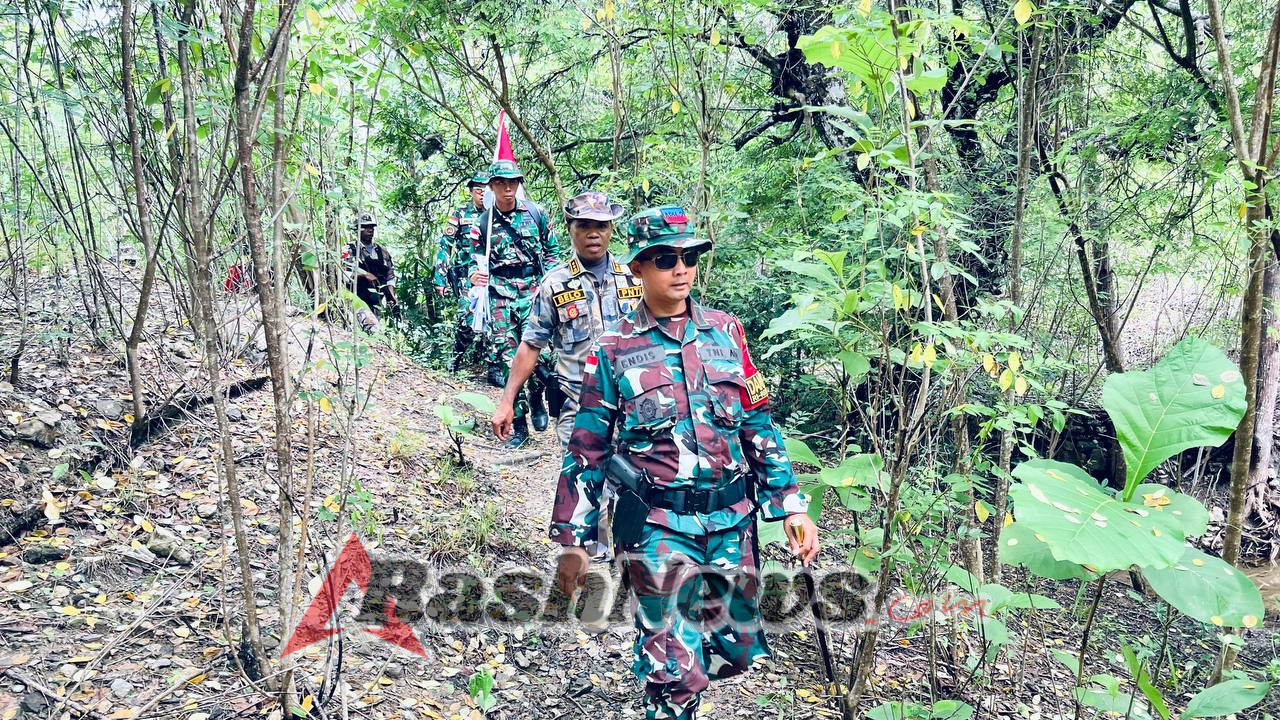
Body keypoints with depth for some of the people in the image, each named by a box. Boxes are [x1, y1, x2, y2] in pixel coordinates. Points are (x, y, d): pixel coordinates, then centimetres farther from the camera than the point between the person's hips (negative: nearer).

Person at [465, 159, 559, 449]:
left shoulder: (535, 214, 6)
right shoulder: (482, 223, 5)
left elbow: (552, 249, 14)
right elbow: (474, 259, 9)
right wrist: (474, 275, -13)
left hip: (533, 292, 0)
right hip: (500, 297, 1)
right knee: (508, 359, -1)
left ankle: (537, 399, 16)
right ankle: (519, 427, 8)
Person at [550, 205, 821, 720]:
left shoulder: (726, 332, 4)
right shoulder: (614, 350, -4)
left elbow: (759, 425, 8)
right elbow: (587, 450, -1)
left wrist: (791, 506, 3)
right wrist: (572, 542, -1)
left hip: (732, 521, 4)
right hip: (658, 527, -4)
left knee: (736, 649, 19)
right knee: (677, 673, 1)